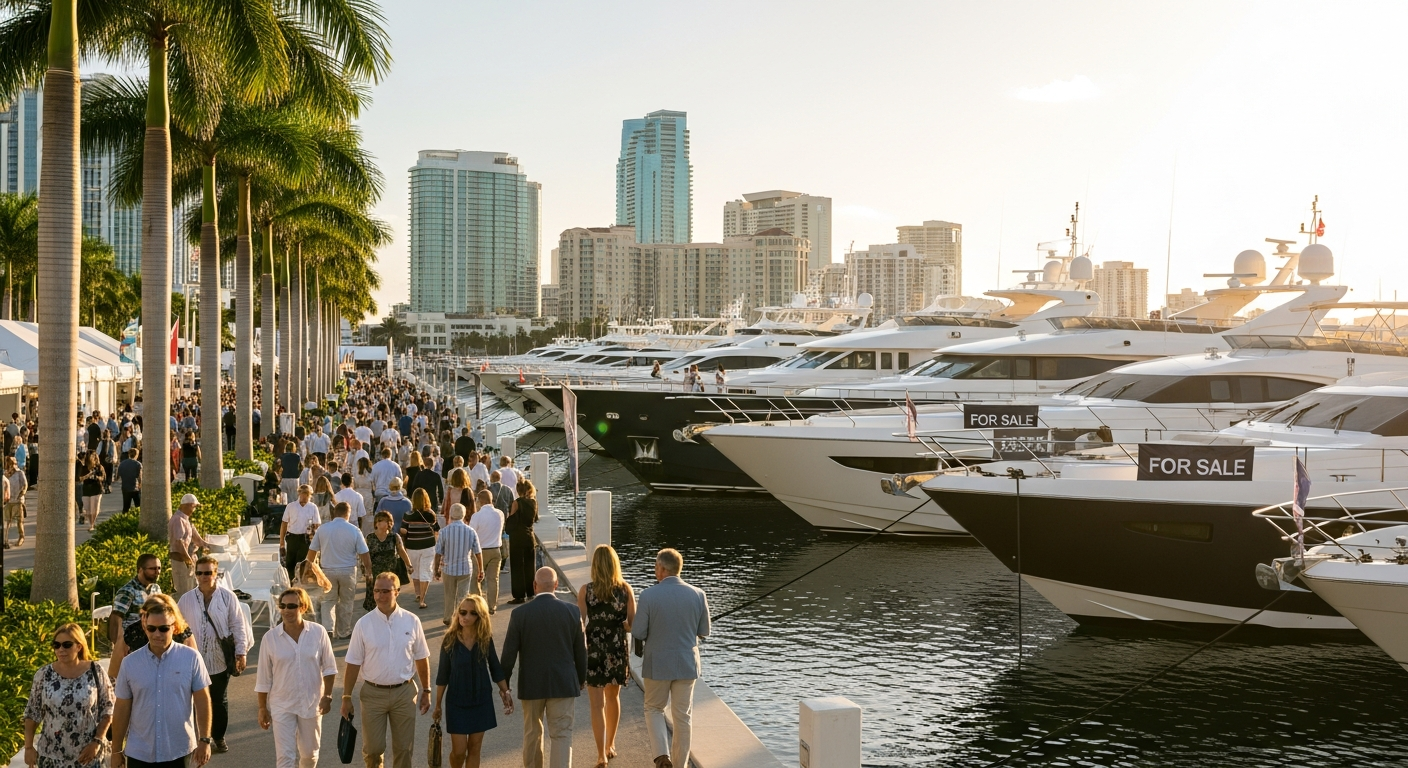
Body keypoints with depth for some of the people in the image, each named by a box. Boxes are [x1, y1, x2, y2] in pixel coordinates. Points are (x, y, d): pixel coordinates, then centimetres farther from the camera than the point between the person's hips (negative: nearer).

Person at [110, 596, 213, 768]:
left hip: (179, 752, -1)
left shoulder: (191, 658, -8)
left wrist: (204, 740, -5)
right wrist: (116, 750, 6)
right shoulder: (130, 663, -3)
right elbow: (122, 709, 2)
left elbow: (202, 701, -3)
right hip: (139, 753, 1)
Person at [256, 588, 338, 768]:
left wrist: (327, 696, -6)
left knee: (309, 753, 16)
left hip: (311, 703, 1)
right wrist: (262, 708, 1)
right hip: (282, 706, -1)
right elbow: (264, 678, -1)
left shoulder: (318, 632, -7)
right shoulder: (270, 637, -8)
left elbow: (329, 667, 0)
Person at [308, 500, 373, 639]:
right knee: (346, 602, 13)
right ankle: (344, 632, 20)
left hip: (328, 570, 1)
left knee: (328, 600, 15)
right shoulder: (354, 531, -8)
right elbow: (363, 554, -6)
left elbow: (312, 551, 3)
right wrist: (368, 569, 9)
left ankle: (328, 627, -3)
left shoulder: (322, 529, -4)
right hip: (348, 571, -1)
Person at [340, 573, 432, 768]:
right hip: (373, 693, -1)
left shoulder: (411, 621, -4)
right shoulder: (364, 624, -7)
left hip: (404, 692, 1)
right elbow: (353, 663, -2)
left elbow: (421, 658, 5)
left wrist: (426, 691, 7)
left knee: (404, 748, 9)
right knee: (373, 748, 8)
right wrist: (347, 697, -2)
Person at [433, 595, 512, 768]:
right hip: (457, 701, -2)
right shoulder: (450, 640, -12)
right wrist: (438, 705, -1)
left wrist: (505, 691, 0)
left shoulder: (485, 639, -8)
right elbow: (443, 674, -5)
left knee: (474, 749, 8)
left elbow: (495, 667, 4)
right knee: (459, 751, 0)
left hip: (482, 700, 2)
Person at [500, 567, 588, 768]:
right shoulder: (571, 611, -7)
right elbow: (580, 650, 2)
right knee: (562, 734, 3)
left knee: (532, 734, 18)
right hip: (563, 683, 0)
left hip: (531, 684, 0)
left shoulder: (520, 614, -10)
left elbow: (509, 652, -5)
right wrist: (581, 678, 17)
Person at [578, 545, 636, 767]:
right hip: (618, 649, 3)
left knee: (598, 703, 2)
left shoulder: (586, 590, -11)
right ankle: (610, 745, 35)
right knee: (613, 697, 22)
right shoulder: (625, 589, -7)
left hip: (593, 649, -2)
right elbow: (632, 624, -6)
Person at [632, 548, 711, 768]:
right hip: (687, 663, 2)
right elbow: (704, 632, 2)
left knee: (654, 709, 17)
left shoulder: (649, 596, -14)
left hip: (658, 663, -2)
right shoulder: (698, 595, -6)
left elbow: (638, 633, -10)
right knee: (682, 717, 13)